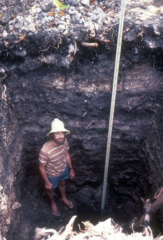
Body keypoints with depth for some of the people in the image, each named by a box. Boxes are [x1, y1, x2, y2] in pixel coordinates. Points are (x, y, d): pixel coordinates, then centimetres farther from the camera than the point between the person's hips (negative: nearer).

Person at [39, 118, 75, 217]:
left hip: (64, 169, 5)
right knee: (51, 189, 27)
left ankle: (64, 198, 65)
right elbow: (42, 167, -24)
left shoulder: (64, 141, -24)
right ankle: (53, 203, 60)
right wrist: (47, 182, -13)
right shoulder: (45, 150, -41)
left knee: (62, 184, 33)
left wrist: (71, 168, 7)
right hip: (52, 174, -4)